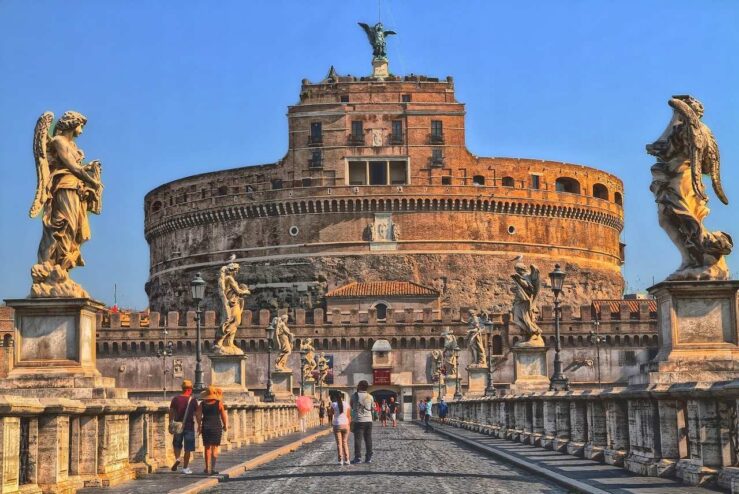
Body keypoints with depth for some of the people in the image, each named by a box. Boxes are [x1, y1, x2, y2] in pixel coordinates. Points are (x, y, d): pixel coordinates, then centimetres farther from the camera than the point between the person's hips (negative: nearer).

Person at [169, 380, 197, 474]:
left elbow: (171, 412, -1)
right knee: (188, 449, 6)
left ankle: (177, 459, -4)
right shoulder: (193, 400, -4)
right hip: (189, 426, -2)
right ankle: (185, 468, 8)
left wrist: (170, 423, 5)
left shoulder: (175, 399, 0)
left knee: (177, 444, 21)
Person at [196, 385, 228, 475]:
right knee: (215, 448, 3)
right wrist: (225, 425, 11)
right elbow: (223, 415, -1)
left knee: (207, 448, 13)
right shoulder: (219, 403, -4)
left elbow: (198, 415, -8)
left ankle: (207, 468, 15)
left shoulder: (202, 404, 1)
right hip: (216, 426, -2)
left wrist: (199, 425, -1)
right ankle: (213, 468, -7)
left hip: (206, 426, 2)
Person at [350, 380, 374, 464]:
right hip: (368, 420, 4)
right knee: (368, 439, 8)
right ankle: (369, 457, 10)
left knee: (358, 439, -1)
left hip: (358, 420, -4)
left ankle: (358, 458, -4)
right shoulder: (370, 396, 3)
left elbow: (352, 405, 9)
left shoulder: (355, 395, -8)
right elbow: (372, 408, 10)